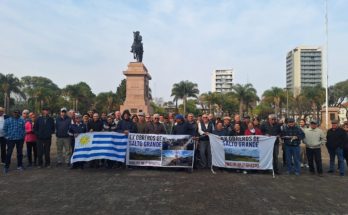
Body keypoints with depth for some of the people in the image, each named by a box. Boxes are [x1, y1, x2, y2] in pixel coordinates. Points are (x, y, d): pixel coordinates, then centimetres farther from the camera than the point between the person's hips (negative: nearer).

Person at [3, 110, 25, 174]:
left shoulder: (22, 120, 7)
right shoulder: (7, 120, 2)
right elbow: (5, 129, 5)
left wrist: (23, 136, 2)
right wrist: (7, 136, -1)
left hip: (20, 139, 2)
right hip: (10, 139, -2)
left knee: (20, 152, 9)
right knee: (9, 153, -3)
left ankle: (19, 165, 20)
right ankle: (6, 166, 7)